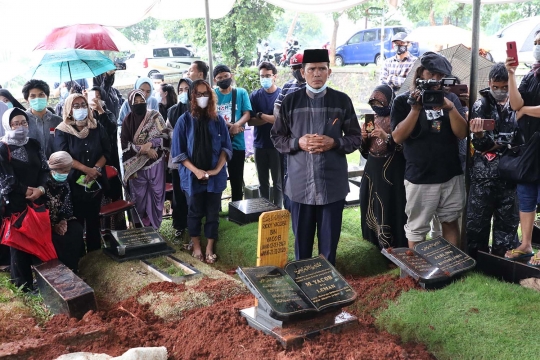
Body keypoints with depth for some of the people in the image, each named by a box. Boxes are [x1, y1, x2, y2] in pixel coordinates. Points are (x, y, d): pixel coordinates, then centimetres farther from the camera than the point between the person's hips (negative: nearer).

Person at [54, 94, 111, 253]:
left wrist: (96, 169, -17)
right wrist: (87, 169, -22)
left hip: (96, 181, 3)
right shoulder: (62, 131, -4)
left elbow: (107, 152, 1)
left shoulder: (97, 127, 4)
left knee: (94, 219, 12)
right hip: (73, 183, -3)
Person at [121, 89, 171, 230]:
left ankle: (155, 225, 21)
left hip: (155, 163, 0)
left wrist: (150, 144, -20)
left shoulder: (155, 116, -2)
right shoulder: (128, 121, -1)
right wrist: (144, 150, -17)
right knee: (139, 196, 10)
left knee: (157, 193, 6)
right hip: (136, 165, 1)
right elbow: (125, 144, -6)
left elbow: (166, 137, -6)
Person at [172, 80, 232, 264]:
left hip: (215, 176, 1)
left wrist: (218, 169, -10)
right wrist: (195, 170, -14)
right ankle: (196, 246, 28)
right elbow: (178, 152, -5)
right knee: (195, 212, 12)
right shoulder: (185, 120, -4)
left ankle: (210, 248, 21)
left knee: (213, 213, 8)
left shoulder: (218, 119, 2)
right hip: (192, 176, -1)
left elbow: (226, 147, 3)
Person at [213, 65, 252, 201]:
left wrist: (236, 125, -23)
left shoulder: (241, 92, 3)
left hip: (237, 143, 0)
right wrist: (229, 125, -16)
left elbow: (247, 114, -3)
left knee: (237, 180, 8)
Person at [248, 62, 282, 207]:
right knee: (262, 181, 12)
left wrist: (261, 116, -8)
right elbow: (251, 120, -3)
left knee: (278, 181, 6)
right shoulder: (255, 96, 3)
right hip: (260, 144, 3)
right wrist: (271, 118, -14)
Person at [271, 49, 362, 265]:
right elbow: (277, 137, 6)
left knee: (329, 238, 10)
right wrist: (298, 143, -12)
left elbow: (356, 138, 5)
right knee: (302, 237, 13)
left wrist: (334, 143, -13)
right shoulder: (290, 101, 3)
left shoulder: (342, 101, 2)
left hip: (333, 183, 0)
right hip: (300, 183, 1)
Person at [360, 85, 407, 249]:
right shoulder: (372, 120, 11)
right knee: (372, 211, 9)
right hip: (372, 173, 6)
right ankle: (377, 245, 23)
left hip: (392, 175, -6)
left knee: (391, 213, -7)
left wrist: (387, 137, -23)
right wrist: (364, 138, -5)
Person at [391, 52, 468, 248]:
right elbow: (397, 137, -12)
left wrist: (451, 108, -18)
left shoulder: (451, 98, 7)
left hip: (452, 175, 3)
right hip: (420, 177, -3)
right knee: (416, 230, 5)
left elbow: (462, 133, -2)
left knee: (451, 223, 14)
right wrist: (416, 109, -21)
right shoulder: (403, 101, -3)